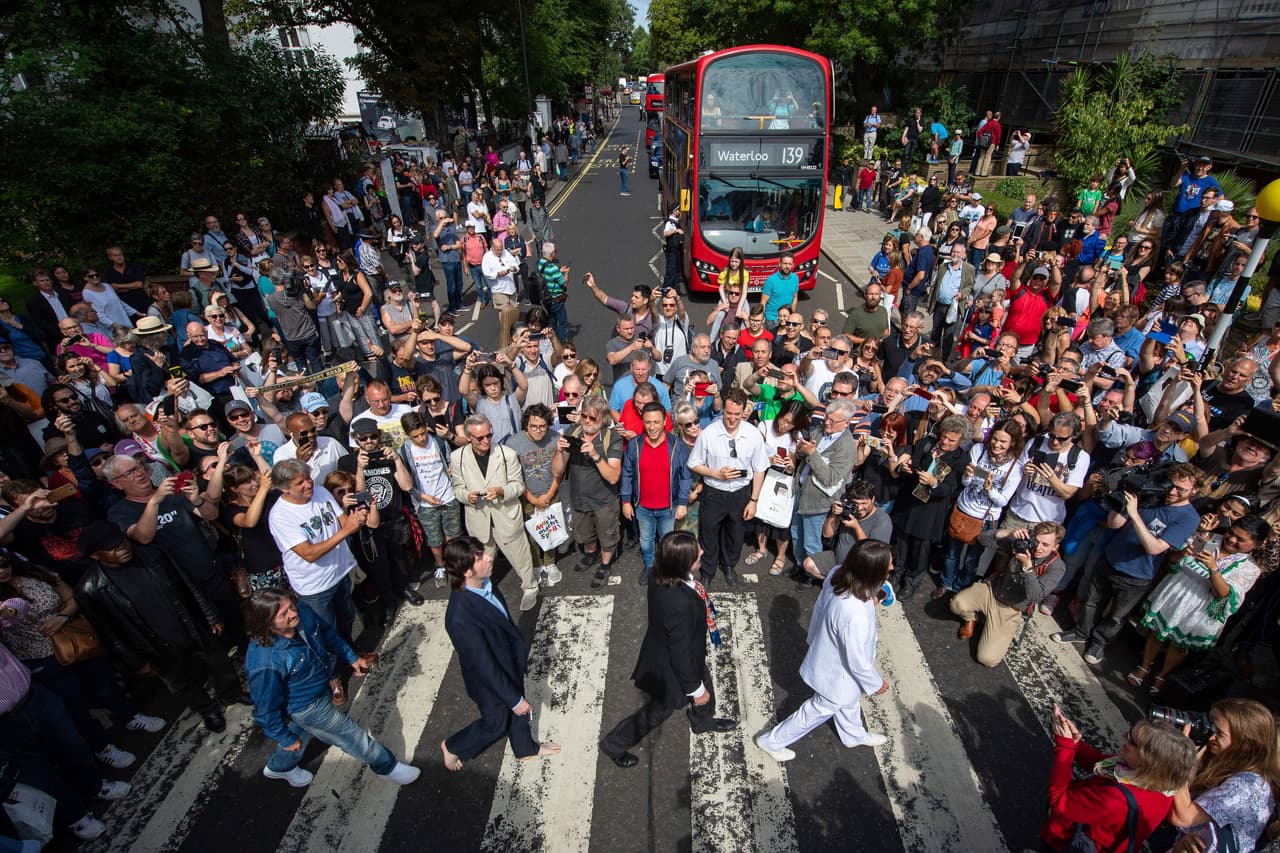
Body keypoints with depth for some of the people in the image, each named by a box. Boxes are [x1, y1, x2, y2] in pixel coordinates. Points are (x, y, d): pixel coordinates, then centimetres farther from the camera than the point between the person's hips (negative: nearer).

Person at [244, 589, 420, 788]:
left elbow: (326, 631, -1)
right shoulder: (264, 663, -40)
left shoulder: (302, 612, -24)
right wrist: (285, 738, -8)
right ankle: (386, 766, 39)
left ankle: (278, 767, 65)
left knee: (302, 730, 35)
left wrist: (352, 657, 4)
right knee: (352, 736, 13)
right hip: (306, 708, -6)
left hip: (319, 688, 6)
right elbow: (266, 709, -23)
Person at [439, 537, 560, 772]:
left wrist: (521, 650, 13)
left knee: (518, 710, 29)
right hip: (490, 682, -6)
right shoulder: (461, 618, -42)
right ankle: (452, 747, 49)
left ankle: (526, 748, 57)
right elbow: (484, 667, -30)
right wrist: (514, 699, -19)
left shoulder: (484, 583, -19)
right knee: (495, 724, 22)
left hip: (510, 664, 6)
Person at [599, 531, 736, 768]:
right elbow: (681, 653, -30)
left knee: (705, 683, 32)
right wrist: (695, 689, -13)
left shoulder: (664, 577, -20)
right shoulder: (679, 605, -45)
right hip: (672, 668, -7)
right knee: (660, 709, 21)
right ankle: (615, 744, 43)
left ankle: (704, 721, 63)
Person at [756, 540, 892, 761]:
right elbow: (858, 662, -28)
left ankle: (854, 735, 64)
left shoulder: (837, 575, -24)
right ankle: (772, 741, 42)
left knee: (850, 701, 34)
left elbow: (821, 608, -3)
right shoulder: (856, 617, -45)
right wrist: (876, 684, -8)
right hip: (838, 675, -7)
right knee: (819, 711, 22)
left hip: (826, 651, 7)